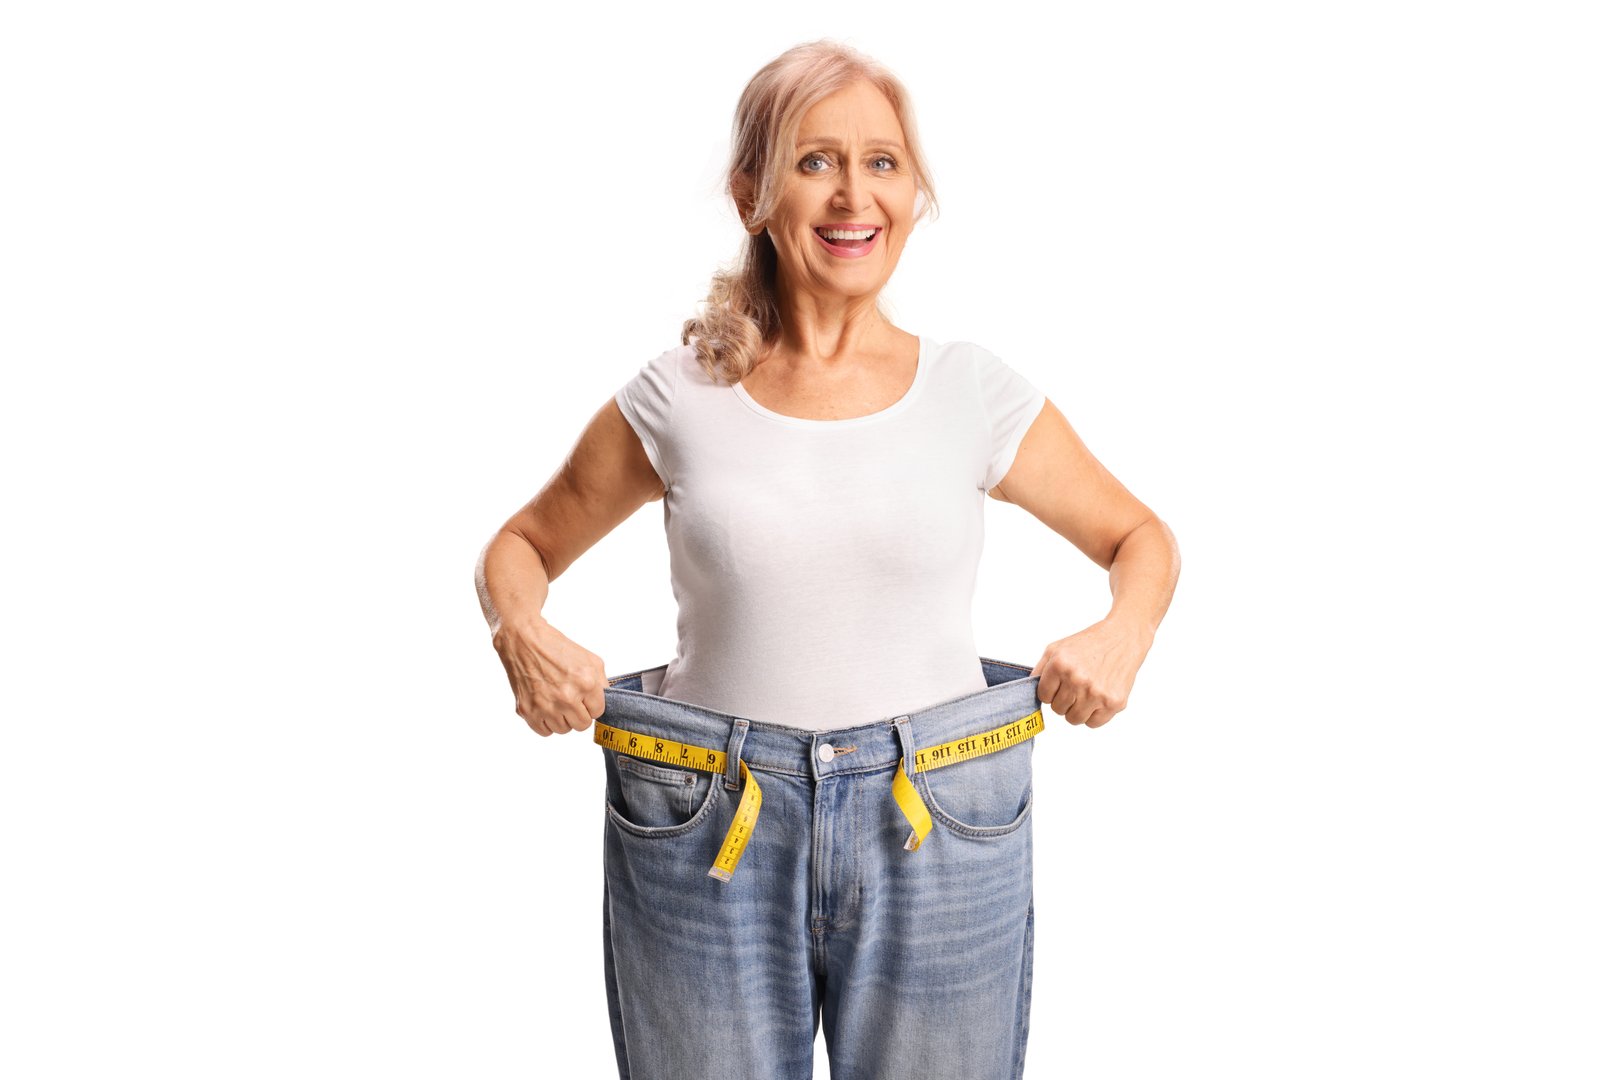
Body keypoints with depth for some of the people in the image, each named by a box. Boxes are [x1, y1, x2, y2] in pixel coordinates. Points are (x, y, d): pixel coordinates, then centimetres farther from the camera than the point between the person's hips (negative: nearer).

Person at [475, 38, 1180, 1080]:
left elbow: (1142, 538, 13)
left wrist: (1123, 633, -8)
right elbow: (521, 545, 12)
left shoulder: (975, 392, 0)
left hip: (940, 835, 1)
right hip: (706, 834, 0)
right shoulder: (679, 397, -1)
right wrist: (522, 631, -9)